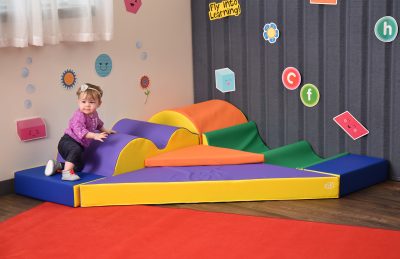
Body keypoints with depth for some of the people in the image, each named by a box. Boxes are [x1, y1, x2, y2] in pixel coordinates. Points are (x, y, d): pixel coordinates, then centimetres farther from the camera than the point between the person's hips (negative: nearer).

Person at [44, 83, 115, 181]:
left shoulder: (94, 114, 6)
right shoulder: (79, 115, -23)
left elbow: (98, 123, 31)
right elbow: (79, 130, -36)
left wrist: (105, 131, 36)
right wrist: (94, 135, -44)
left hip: (79, 144, 9)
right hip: (68, 141, -9)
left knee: (79, 167, 17)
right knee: (76, 149, -43)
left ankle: (57, 165, 24)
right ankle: (66, 173, -45)